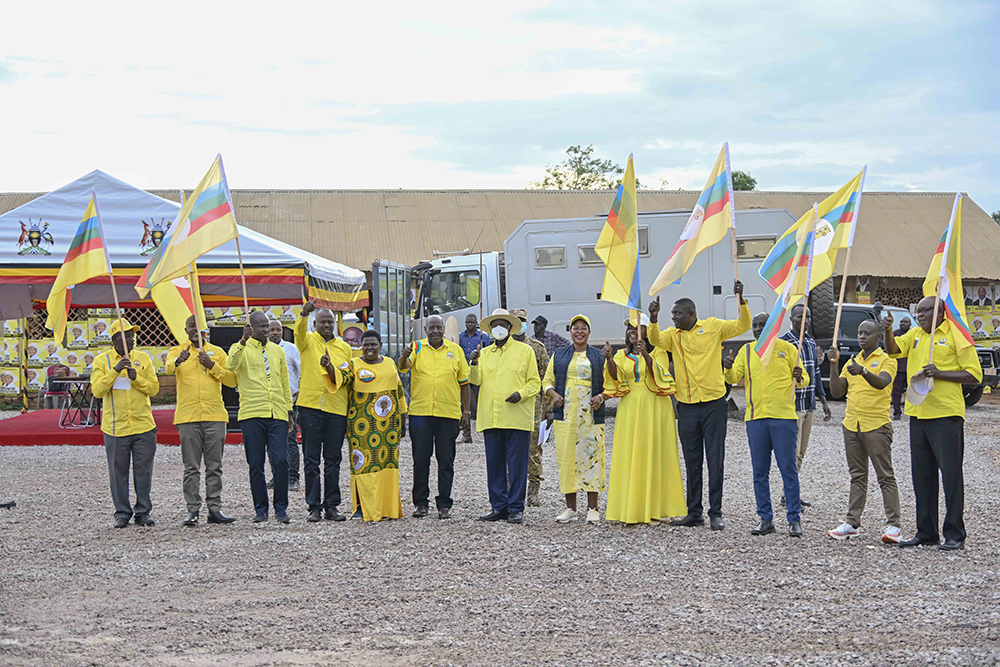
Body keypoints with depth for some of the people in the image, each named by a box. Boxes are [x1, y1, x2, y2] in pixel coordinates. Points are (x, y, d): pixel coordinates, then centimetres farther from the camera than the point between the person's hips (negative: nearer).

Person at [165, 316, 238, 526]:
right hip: (188, 417, -2)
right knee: (191, 467, -2)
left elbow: (232, 380, 5)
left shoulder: (217, 352, 12)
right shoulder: (177, 351, 7)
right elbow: (169, 368, -16)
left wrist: (212, 365, -8)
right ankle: (192, 510, 1)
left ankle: (214, 509, 8)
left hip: (215, 416, 2)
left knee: (214, 466, 3)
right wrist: (179, 361, -38)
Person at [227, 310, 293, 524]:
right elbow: (231, 365, -19)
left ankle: (281, 508, 2)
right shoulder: (241, 348, 4)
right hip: (251, 414, -2)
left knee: (281, 461, -7)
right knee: (256, 464, 1)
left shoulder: (278, 350, 17)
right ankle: (260, 509, 10)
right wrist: (243, 341, -27)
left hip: (277, 415, 3)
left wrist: (289, 410, 19)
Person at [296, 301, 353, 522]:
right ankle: (314, 506, 4)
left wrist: (353, 410, 5)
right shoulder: (308, 341, 5)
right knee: (311, 460, 0)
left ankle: (331, 506, 11)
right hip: (310, 406, -2)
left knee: (333, 460, 5)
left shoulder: (344, 347, 14)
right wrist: (304, 314, -37)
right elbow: (299, 332, -18)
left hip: (336, 409, 2)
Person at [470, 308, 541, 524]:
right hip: (490, 416, 4)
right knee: (494, 464, 5)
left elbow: (534, 382, 6)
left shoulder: (524, 351, 8)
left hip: (517, 416, -4)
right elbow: (476, 380, 6)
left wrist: (521, 393, -13)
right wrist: (474, 364, -13)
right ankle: (498, 507, 12)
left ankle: (516, 508, 1)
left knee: (517, 464, -4)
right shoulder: (484, 353, 17)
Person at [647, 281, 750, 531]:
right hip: (687, 406, 4)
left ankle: (716, 513, 3)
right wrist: (653, 319, -27)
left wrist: (741, 300, -18)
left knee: (715, 460, -1)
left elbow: (742, 326, -4)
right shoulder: (673, 334, 8)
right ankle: (694, 513, 17)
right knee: (692, 462, 10)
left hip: (713, 404, -3)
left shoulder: (712, 327, 1)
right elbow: (656, 339, -10)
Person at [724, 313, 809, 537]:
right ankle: (765, 519, 12)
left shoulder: (787, 348, 4)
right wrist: (729, 368, -17)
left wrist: (799, 378, -16)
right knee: (759, 471, 5)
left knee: (788, 469, -2)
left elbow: (803, 379, 7)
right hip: (755, 418, 3)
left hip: (783, 417, -3)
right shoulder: (746, 350, 12)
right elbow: (734, 377, 4)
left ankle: (794, 520, 4)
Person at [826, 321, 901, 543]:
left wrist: (863, 371, -42)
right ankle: (852, 523, 12)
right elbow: (837, 392, 8)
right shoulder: (851, 362, 16)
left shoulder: (886, 360, -2)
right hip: (851, 425, 6)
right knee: (857, 476, 10)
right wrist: (833, 365, -3)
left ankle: (892, 526, -4)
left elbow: (882, 383, -23)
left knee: (885, 476, -4)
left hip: (877, 426, -6)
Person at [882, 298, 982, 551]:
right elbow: (894, 349, 0)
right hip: (917, 414, 6)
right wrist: (888, 330, -19)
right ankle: (926, 532, 17)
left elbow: (974, 375, -6)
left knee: (951, 473, -4)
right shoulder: (915, 334, 14)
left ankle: (955, 535, 1)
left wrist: (940, 373, -16)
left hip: (946, 415, -6)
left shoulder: (956, 335, -4)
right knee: (922, 475, 10)